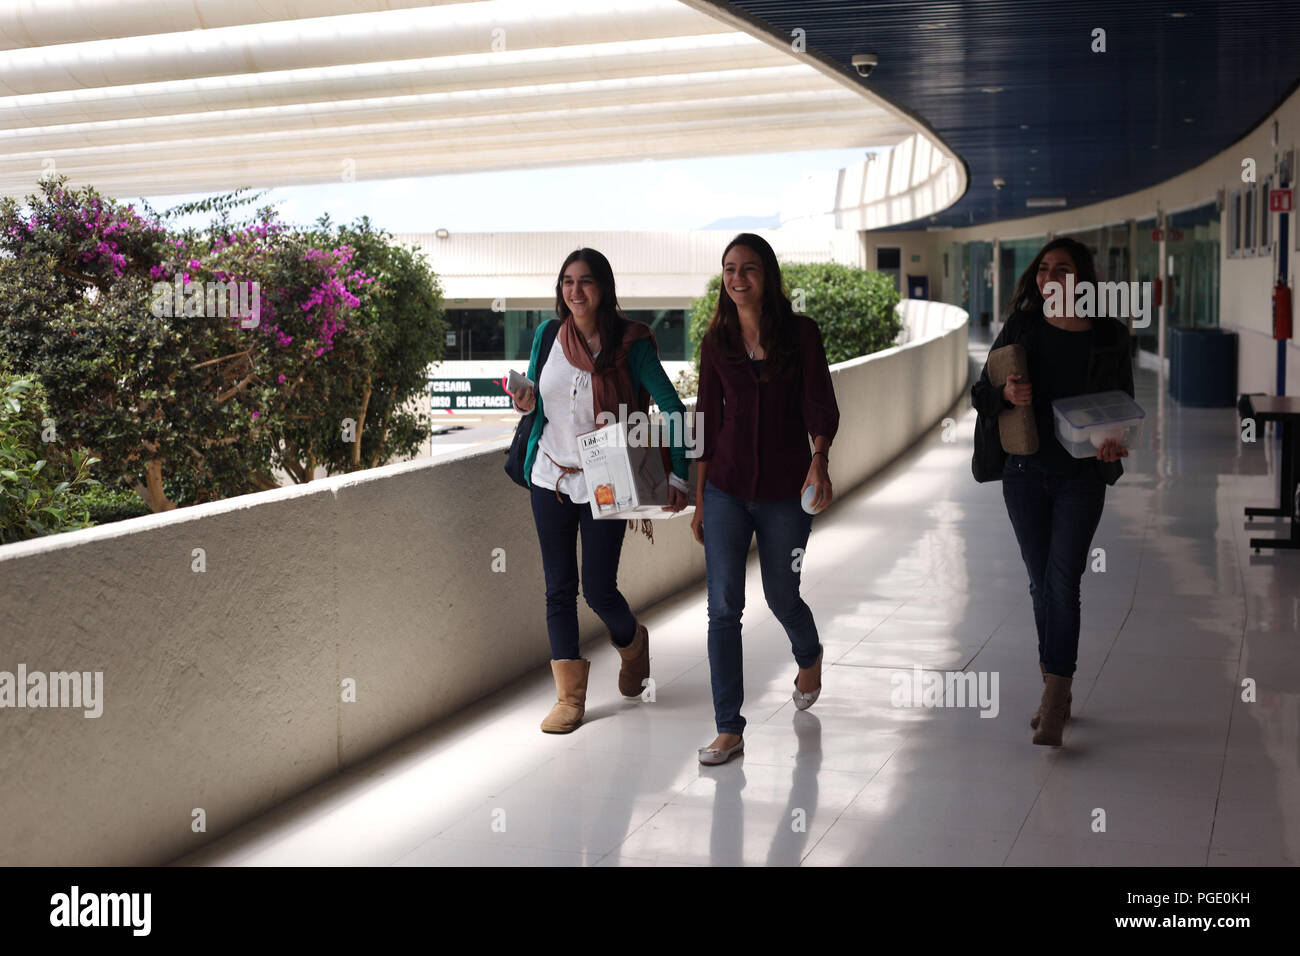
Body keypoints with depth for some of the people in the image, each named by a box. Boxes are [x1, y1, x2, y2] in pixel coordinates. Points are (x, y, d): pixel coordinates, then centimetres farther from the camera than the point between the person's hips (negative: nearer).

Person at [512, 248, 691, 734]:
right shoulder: (548, 336, 2)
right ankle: (570, 697, 13)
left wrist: (679, 476, -18)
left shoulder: (630, 343, -10)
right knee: (559, 588, 5)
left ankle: (633, 644, 35)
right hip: (551, 479, 4)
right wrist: (527, 402, -9)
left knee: (598, 589, 0)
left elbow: (672, 408, -10)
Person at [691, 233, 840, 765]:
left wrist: (819, 458, -27)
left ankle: (809, 657, 48)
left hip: (785, 490, -2)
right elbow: (707, 420, 9)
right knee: (723, 606, -5)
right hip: (726, 490, 2)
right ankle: (729, 730, 1)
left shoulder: (800, 333, -2)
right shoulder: (717, 342, 5)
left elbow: (820, 405, -7)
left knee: (782, 597, 12)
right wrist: (699, 499, 10)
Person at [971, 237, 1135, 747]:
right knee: (1041, 583, 10)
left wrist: (1114, 442, -14)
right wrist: (1005, 393, -19)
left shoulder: (1109, 337, -1)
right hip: (1025, 471, 2)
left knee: (1062, 583, -10)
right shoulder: (1021, 327, 2)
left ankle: (1053, 704, -6)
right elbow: (980, 393, 5)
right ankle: (1057, 692, 24)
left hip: (1081, 476, -2)